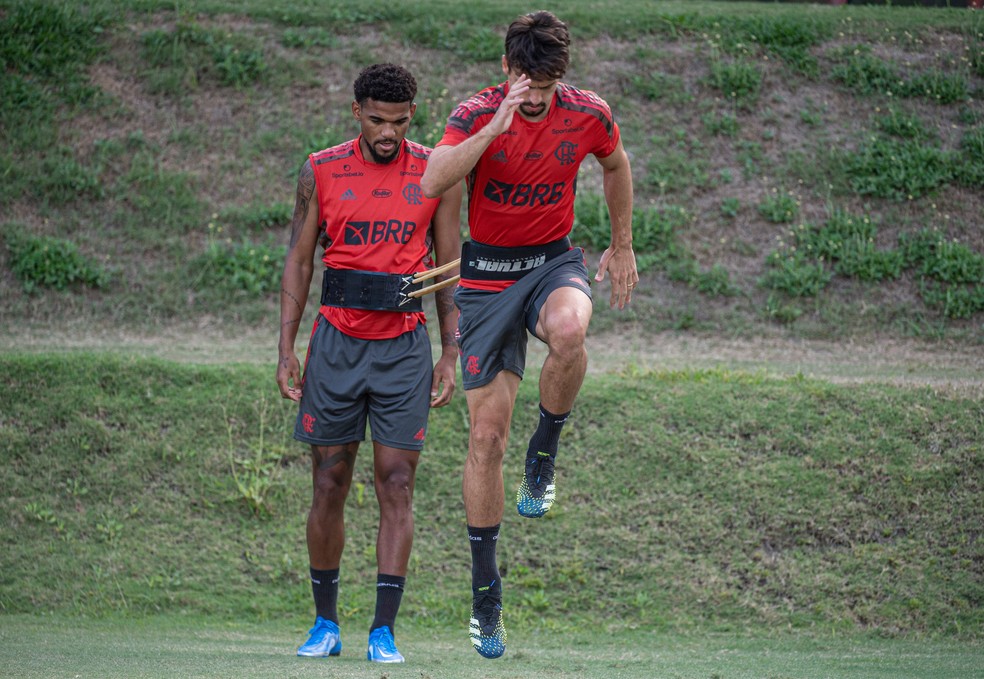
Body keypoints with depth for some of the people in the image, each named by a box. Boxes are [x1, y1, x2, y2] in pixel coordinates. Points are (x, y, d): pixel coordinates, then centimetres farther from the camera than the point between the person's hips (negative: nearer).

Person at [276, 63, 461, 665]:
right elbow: (299, 259, 7)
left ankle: (385, 631, -2)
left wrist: (451, 355, 2)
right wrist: (286, 349, 0)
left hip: (405, 347, -1)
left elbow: (450, 267, 7)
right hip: (337, 340, 1)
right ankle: (326, 624, 14)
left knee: (397, 487, -4)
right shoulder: (322, 171, 2)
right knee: (329, 485, 3)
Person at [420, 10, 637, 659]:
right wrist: (496, 126, -37)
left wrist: (622, 246, 21)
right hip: (488, 275, -1)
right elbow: (433, 182, -30)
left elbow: (616, 167, 16)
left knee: (569, 331, -38)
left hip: (555, 261, 1)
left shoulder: (588, 114, -6)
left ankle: (544, 455, -10)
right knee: (487, 436, -1)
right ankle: (485, 591, 11)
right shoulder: (477, 115, -13)